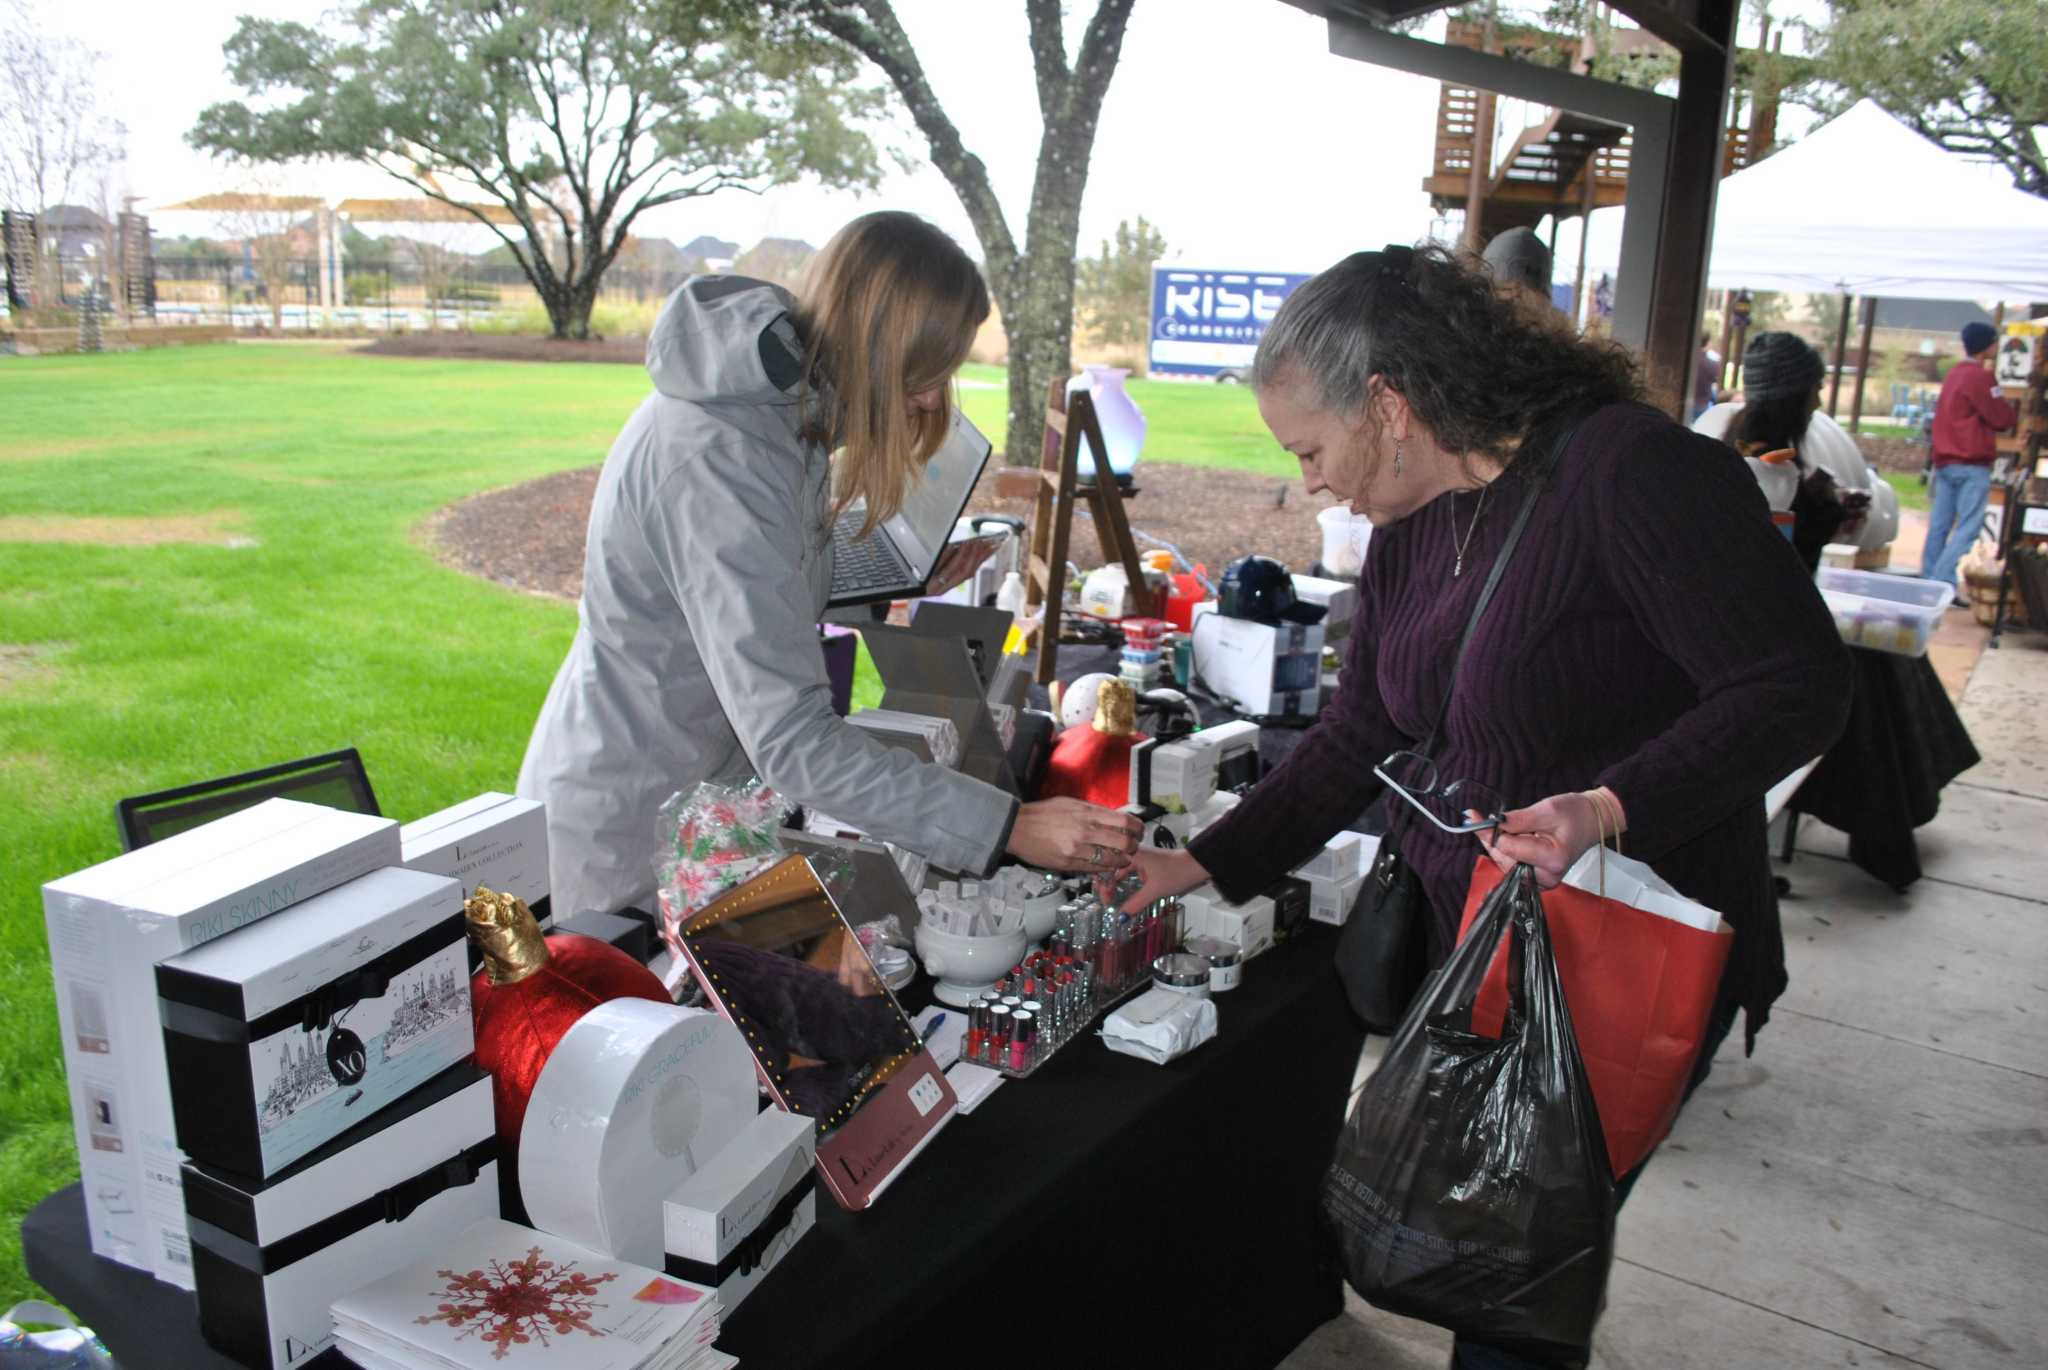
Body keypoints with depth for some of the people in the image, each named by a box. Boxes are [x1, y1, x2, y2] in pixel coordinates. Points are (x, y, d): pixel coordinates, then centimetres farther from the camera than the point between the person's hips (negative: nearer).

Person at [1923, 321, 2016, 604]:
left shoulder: (1953, 374, 13)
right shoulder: (1980, 377, -12)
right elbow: (2003, 418, -10)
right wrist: (2012, 415, 10)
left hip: (1945, 461, 8)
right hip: (1972, 465, -8)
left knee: (1939, 525, 8)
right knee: (1969, 528, -8)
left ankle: (1928, 581, 10)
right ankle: (1943, 584, -15)